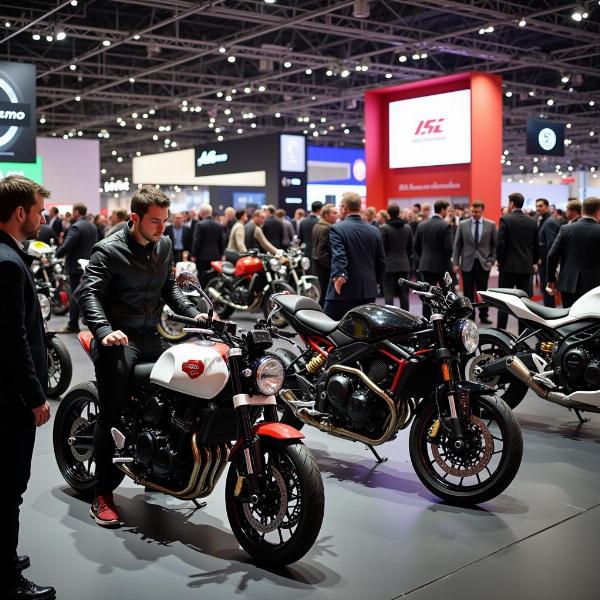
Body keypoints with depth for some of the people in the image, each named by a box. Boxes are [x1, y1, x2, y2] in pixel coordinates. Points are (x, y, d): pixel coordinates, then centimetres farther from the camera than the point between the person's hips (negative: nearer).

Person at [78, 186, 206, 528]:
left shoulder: (164, 246, 11)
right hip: (117, 338, -6)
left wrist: (193, 314, 3)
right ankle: (103, 494, -1)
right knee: (111, 413, -10)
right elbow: (89, 292, -18)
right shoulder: (109, 250, -9)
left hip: (151, 335, 7)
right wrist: (104, 330, -35)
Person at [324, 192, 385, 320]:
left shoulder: (337, 229, -7)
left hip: (343, 291, -5)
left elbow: (338, 256, -23)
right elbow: (381, 261, 13)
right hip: (369, 291, 6)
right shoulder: (374, 231, 10)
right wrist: (377, 281, 25)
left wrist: (338, 275, -35)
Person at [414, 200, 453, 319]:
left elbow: (416, 246, 7)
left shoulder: (422, 225, 5)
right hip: (442, 265, -4)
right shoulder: (445, 226, -12)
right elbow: (448, 247, -16)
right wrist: (448, 258, 4)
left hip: (425, 265, 5)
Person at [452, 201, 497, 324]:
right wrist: (455, 263, -1)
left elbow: (495, 245, 6)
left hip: (483, 263, 0)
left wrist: (491, 260, -4)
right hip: (467, 263, 0)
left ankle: (483, 315, 17)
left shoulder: (491, 225, 2)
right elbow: (457, 245, 4)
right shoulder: (462, 225, 3)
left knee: (482, 291, 6)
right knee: (468, 293, 1)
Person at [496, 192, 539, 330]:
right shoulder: (532, 222, 5)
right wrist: (534, 262, 20)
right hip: (527, 267, 4)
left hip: (508, 266, -4)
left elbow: (500, 243, -14)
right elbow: (536, 245, 9)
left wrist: (500, 260, -1)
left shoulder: (505, 219, -10)